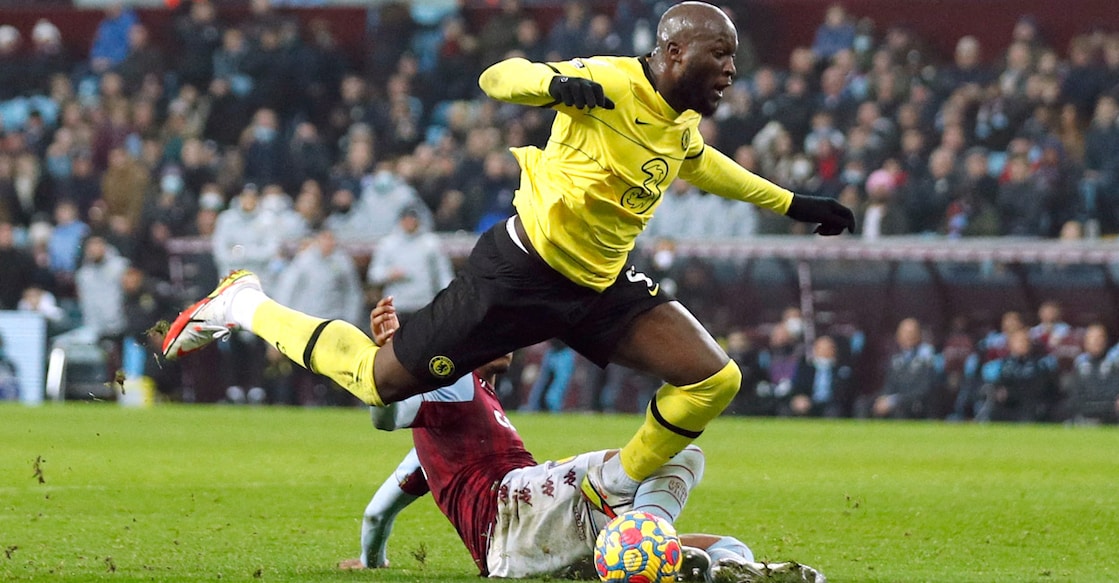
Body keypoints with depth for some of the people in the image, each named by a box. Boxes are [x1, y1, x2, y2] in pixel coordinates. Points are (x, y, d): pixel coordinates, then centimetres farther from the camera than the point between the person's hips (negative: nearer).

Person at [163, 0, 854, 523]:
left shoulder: (685, 125, 7)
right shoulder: (611, 83, -19)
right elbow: (499, 77, -22)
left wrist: (792, 202, 33)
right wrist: (557, 83, -44)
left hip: (601, 287, 7)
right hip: (521, 271, -7)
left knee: (715, 380, -7)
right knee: (382, 380, -1)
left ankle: (613, 490, 13)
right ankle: (246, 306, 20)